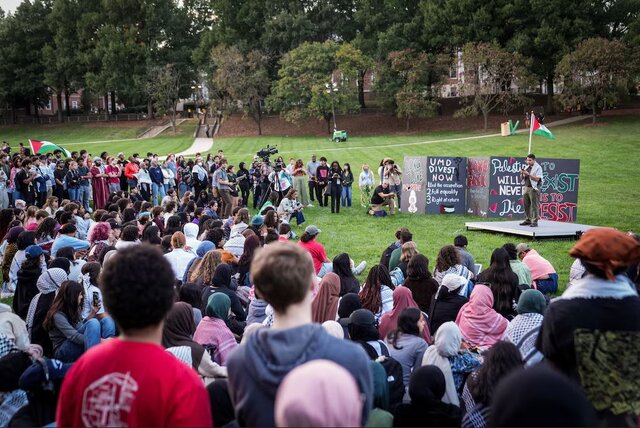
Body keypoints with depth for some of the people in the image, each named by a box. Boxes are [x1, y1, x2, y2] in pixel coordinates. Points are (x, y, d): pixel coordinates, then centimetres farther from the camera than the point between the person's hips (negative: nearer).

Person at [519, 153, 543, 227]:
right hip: (526, 188, 7)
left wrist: (528, 174, -20)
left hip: (533, 189, -7)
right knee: (526, 205, 8)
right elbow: (521, 178, 21)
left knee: (534, 206, -7)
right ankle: (528, 220, 15)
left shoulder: (538, 168, -4)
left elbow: (537, 179, -15)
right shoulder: (527, 167, 17)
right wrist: (522, 175, -2)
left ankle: (534, 222, -7)